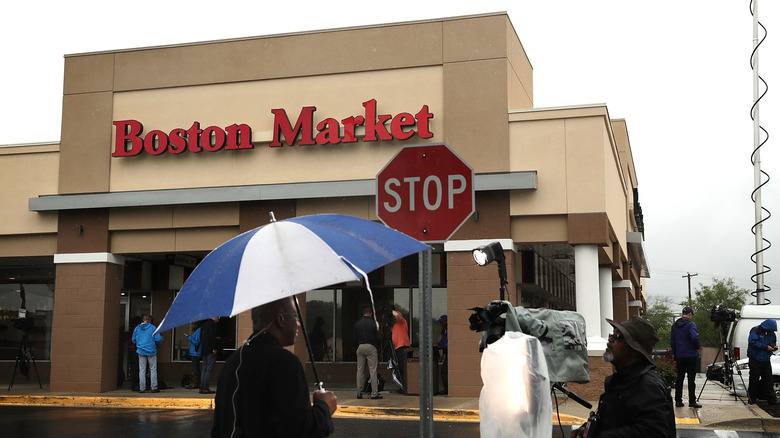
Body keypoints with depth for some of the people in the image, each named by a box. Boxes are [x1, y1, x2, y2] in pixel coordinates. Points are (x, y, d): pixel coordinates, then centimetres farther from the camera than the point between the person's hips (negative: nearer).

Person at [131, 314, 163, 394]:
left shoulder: (137, 328, 6)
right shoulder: (152, 327, -4)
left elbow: (133, 340, 12)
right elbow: (158, 339, -8)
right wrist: (159, 344, 13)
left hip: (141, 351, 3)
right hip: (151, 351, -3)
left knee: (142, 370, 5)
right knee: (153, 369, 4)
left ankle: (142, 388, 3)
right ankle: (154, 387, 4)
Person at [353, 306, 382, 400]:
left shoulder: (357, 324, 7)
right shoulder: (373, 323, -4)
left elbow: (354, 338, 8)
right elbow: (378, 337, -4)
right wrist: (377, 347, 10)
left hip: (360, 347, 4)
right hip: (371, 347, -4)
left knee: (360, 371, 8)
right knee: (373, 371, -3)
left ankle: (359, 393, 9)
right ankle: (374, 393, -5)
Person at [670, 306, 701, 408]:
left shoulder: (674, 326, 11)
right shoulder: (691, 324, -10)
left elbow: (672, 341, 13)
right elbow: (694, 337, -23)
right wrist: (698, 347, -5)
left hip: (679, 356, 6)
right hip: (691, 355, -5)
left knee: (679, 378, 9)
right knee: (691, 378, -2)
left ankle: (678, 401, 9)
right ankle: (692, 401, -1)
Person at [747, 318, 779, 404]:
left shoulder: (771, 333, 10)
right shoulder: (755, 331, -10)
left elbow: (773, 342, 23)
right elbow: (753, 342, -19)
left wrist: (774, 347, -1)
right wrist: (766, 347, -22)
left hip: (766, 360, 5)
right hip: (755, 360, -5)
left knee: (768, 379, 2)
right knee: (754, 379, -2)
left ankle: (772, 399, 3)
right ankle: (752, 398, 9)